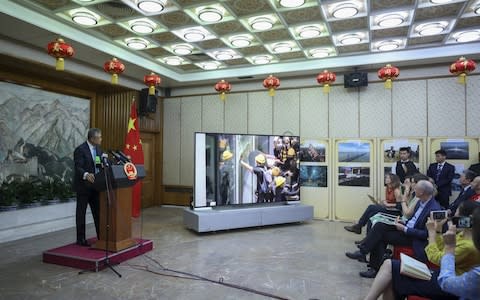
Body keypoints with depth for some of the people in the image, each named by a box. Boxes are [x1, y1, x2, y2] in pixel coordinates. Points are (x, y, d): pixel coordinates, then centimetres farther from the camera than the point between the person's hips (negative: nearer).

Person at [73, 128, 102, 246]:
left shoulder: (98, 149, 8)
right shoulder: (80, 150, -15)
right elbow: (78, 168, -22)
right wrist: (86, 175, -41)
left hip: (95, 185, 7)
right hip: (83, 186, -7)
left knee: (98, 212, 11)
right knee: (81, 213, 5)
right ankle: (80, 239, 16)